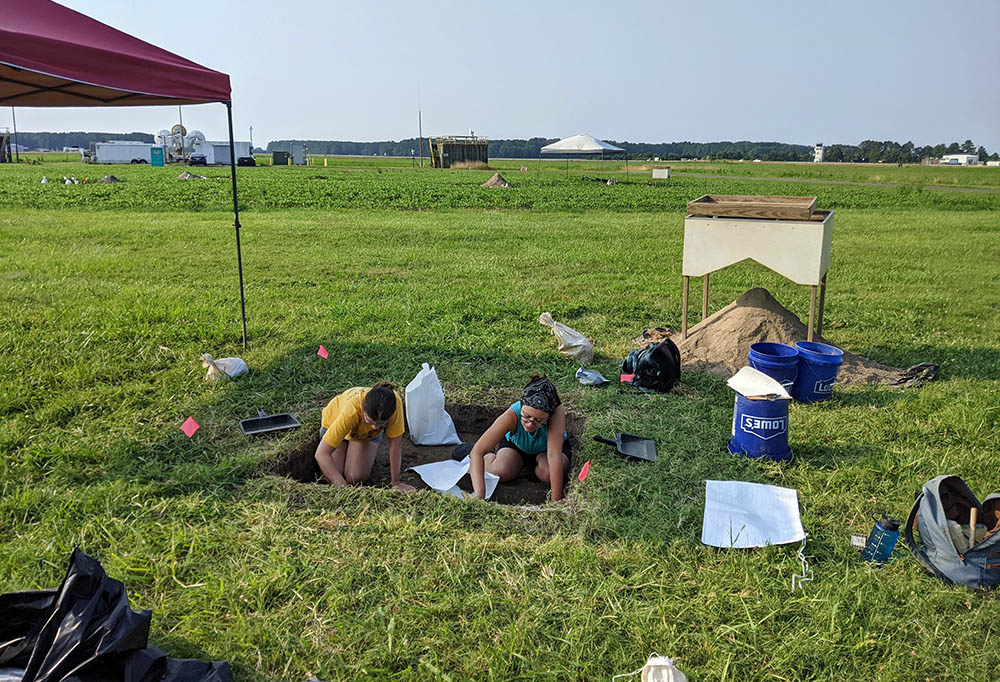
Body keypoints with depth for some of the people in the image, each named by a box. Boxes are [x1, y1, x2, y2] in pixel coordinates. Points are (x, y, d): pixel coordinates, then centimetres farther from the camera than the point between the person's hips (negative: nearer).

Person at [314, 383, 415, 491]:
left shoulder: (395, 402, -41)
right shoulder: (351, 411, -46)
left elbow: (396, 444, -29)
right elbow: (321, 454, -43)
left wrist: (396, 482, -25)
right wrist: (343, 486, -49)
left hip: (369, 434, 1)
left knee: (356, 478, -15)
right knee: (332, 477, -14)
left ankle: (369, 457, 17)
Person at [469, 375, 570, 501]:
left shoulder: (556, 412, -41)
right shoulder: (512, 414, -39)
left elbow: (554, 457, -45)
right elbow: (477, 451, -42)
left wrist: (556, 502, -48)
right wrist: (479, 494, -52)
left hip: (547, 448, 0)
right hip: (515, 445, 0)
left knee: (548, 475, -30)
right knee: (500, 472, -27)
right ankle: (491, 453, 9)